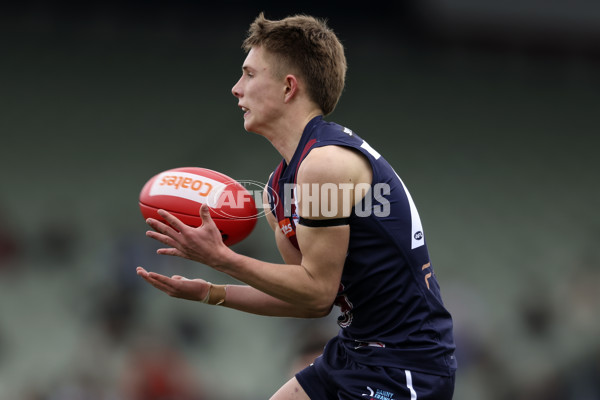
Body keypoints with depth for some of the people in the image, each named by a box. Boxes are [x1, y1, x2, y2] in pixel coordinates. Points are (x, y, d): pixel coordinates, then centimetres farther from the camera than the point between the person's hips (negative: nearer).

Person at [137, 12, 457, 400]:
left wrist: (219, 258, -17)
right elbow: (313, 302, 12)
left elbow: (318, 291, -19)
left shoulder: (324, 163, -19)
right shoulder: (281, 185, 11)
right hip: (356, 352, 10)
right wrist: (209, 292, 5)